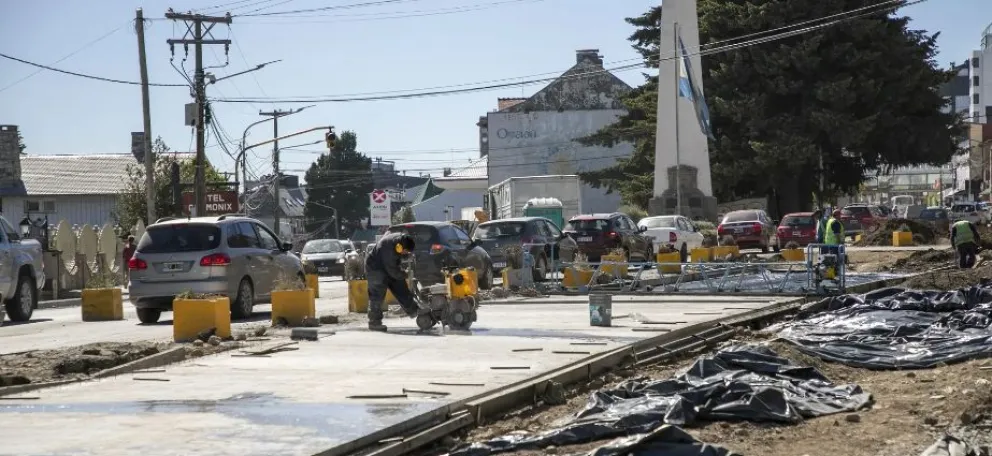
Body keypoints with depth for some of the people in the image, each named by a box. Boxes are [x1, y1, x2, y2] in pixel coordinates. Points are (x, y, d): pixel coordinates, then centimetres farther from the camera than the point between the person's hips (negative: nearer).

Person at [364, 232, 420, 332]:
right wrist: (405, 275, -14)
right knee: (377, 296, -9)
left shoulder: (401, 239, -11)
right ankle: (374, 322, -5)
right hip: (375, 268, -8)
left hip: (390, 268, 8)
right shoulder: (388, 248, -36)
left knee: (401, 289, 7)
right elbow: (392, 270, -29)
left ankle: (413, 310, 17)